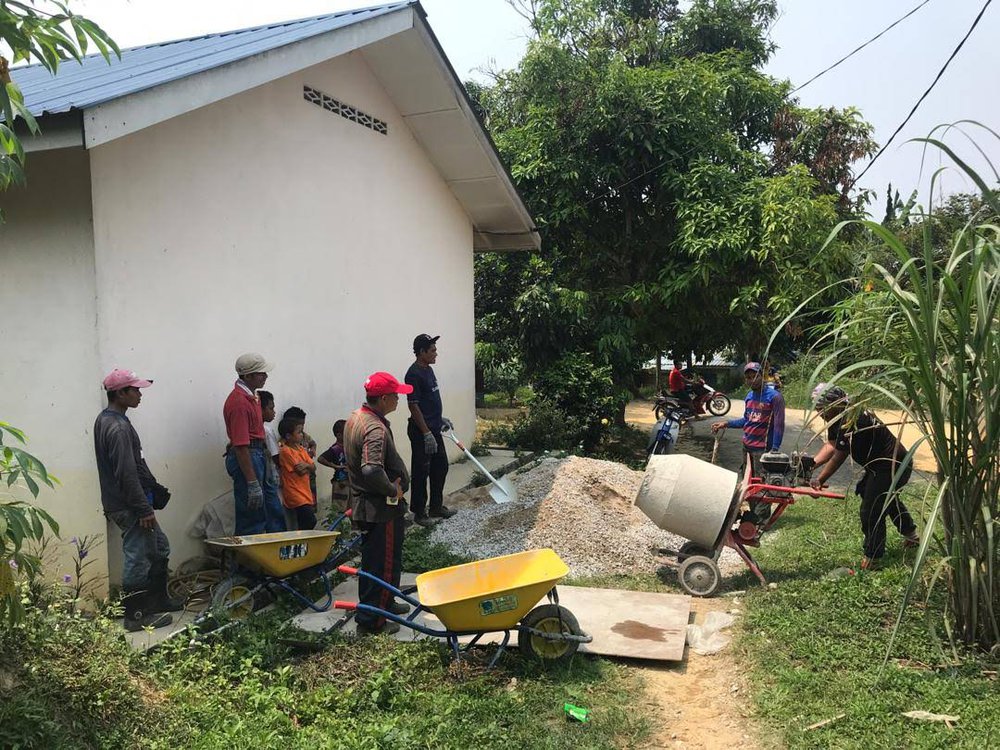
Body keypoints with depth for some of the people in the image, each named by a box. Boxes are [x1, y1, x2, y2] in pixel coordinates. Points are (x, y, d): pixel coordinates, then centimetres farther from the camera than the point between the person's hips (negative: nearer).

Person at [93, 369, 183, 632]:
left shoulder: (105, 420, 12)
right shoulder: (118, 427, -22)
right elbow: (127, 474, -25)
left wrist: (154, 489, 20)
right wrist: (144, 509, -21)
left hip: (121, 501, 10)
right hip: (128, 506, -10)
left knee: (159, 547, 19)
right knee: (138, 558, -1)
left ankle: (158, 600, 29)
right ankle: (136, 616, 10)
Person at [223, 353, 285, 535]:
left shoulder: (251, 396, 11)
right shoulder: (239, 402, -21)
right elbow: (240, 446, -24)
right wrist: (252, 484, -25)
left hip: (259, 456, 10)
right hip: (246, 458, -10)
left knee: (275, 512, 17)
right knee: (252, 520, -3)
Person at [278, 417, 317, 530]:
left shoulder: (301, 449, 13)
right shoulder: (286, 451, -11)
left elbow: (313, 468, 7)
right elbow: (300, 471, -15)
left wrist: (306, 465, -12)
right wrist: (308, 467, 2)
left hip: (305, 492, 8)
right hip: (295, 494, -8)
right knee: (310, 521, -17)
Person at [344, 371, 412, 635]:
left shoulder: (355, 416, 6)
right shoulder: (375, 429, -26)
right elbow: (372, 470, -40)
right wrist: (393, 490, -22)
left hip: (363, 502, 10)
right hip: (381, 507, -10)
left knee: (374, 559, 23)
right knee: (383, 563, 2)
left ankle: (385, 603, 39)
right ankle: (371, 620, 12)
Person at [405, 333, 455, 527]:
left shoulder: (428, 369, 11)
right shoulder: (414, 374, -18)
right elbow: (413, 406, -21)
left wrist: (441, 418, 21)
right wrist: (426, 434, -21)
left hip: (433, 429, 10)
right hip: (421, 432, -10)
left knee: (441, 467, 17)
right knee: (421, 472, 0)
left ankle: (436, 506, 29)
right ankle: (419, 513, 12)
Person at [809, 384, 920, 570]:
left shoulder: (851, 421, -31)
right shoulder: (837, 418, 1)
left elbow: (839, 456, -26)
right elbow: (830, 446, 3)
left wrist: (819, 481, -20)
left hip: (892, 467, -11)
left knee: (871, 511, -5)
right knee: (888, 500, 31)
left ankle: (872, 556, 9)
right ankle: (911, 534, 53)